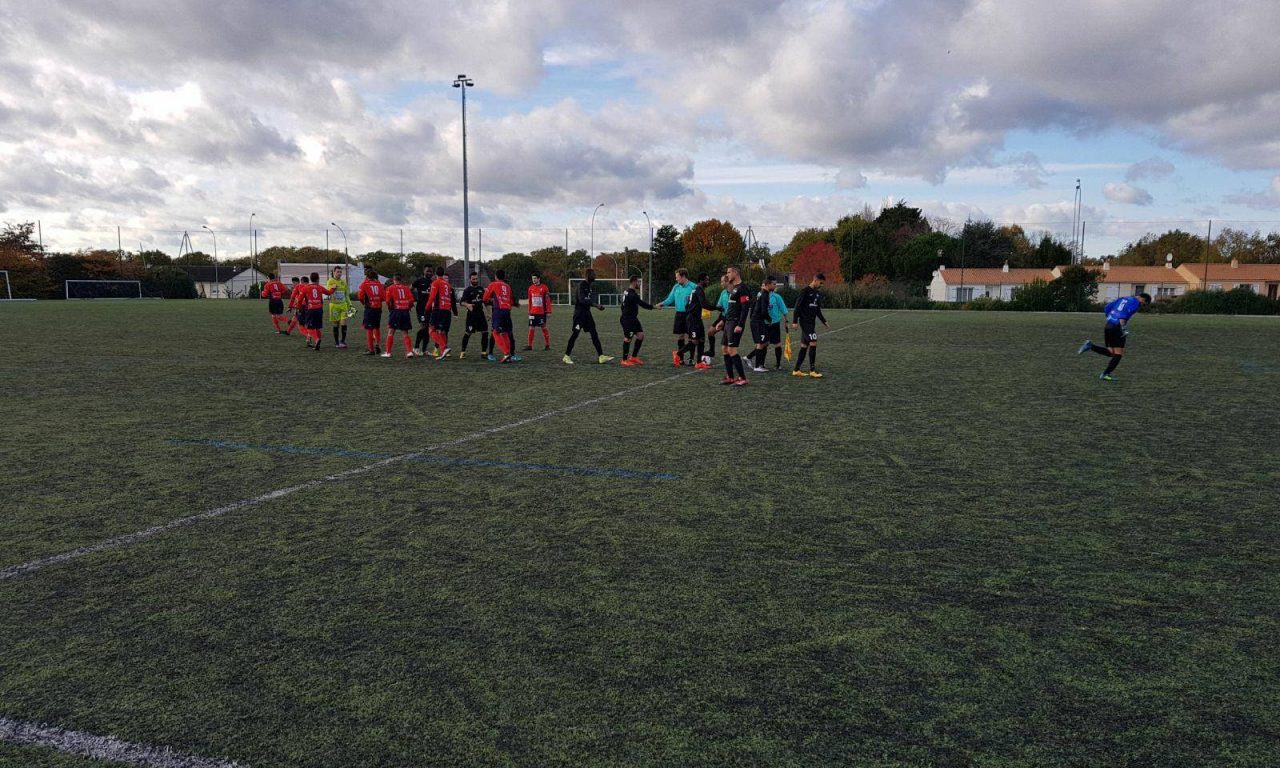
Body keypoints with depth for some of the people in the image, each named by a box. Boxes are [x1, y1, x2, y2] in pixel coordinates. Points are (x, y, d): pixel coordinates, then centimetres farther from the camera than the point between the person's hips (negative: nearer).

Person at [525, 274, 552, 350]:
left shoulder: (544, 287, -5)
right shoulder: (531, 288, 8)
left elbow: (548, 300, -5)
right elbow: (530, 301, 15)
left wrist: (548, 312, -8)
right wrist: (529, 312, 14)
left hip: (542, 312, -4)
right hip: (533, 312, 4)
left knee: (544, 328, 2)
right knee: (531, 328, 2)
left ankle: (547, 345, 10)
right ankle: (530, 345, 6)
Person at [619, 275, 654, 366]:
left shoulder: (627, 292, 12)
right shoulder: (632, 294, -20)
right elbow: (641, 303, -23)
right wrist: (653, 306, -18)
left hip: (632, 318, 10)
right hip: (627, 319, -10)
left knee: (640, 335, 7)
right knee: (628, 338, -3)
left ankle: (634, 357, 15)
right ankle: (625, 360, 7)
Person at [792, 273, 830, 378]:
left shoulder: (817, 293, 15)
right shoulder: (805, 291, -10)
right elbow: (798, 306, -13)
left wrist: (824, 321, 21)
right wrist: (795, 321, -17)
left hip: (812, 323, 9)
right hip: (805, 322, -9)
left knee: (804, 346, 9)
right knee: (813, 343, -14)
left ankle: (796, 370, 14)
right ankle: (812, 371, -10)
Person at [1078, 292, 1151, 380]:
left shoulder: (1123, 298, 19)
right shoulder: (1136, 303, -4)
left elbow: (1106, 308, 18)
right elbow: (1124, 313, -22)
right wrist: (1123, 328, -27)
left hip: (1108, 326, 8)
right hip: (1117, 328, -8)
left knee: (1111, 352, 14)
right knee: (1118, 354, 1)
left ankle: (1090, 346, -6)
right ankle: (1106, 374, -4)